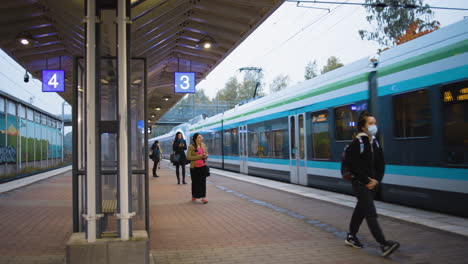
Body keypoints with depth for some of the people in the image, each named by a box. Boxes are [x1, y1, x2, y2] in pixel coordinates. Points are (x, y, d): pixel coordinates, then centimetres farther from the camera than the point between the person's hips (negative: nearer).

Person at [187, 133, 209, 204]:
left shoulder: (204, 146, 7)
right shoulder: (191, 147, -6)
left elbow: (207, 155, 16)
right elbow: (188, 157, -11)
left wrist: (205, 155, -10)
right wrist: (199, 156, -17)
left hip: (203, 166, 3)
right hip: (194, 167, -2)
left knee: (203, 181, -3)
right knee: (195, 182, 7)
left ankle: (203, 197, -3)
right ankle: (194, 196, 23)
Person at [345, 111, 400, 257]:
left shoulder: (376, 142, 10)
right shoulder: (356, 143, -12)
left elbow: (381, 164, 13)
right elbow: (354, 167, -15)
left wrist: (376, 180, -1)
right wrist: (367, 181, -13)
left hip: (372, 183, 7)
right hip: (360, 184, -7)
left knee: (361, 210, 17)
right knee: (371, 213, -11)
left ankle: (351, 237, 32)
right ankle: (384, 244, -15)